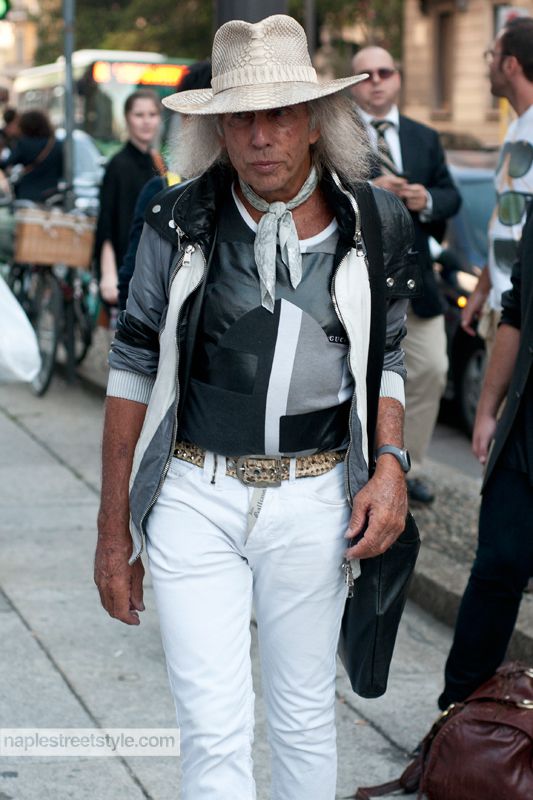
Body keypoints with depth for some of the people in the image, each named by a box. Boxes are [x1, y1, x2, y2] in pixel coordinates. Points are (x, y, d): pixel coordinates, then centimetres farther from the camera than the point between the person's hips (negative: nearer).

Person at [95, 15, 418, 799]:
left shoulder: (373, 224, -1)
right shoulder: (179, 222, -4)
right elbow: (133, 370, 2)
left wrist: (390, 464, -6)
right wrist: (114, 532, 2)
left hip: (312, 501, 1)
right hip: (194, 497, -1)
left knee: (304, 720, 13)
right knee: (215, 732, -4)